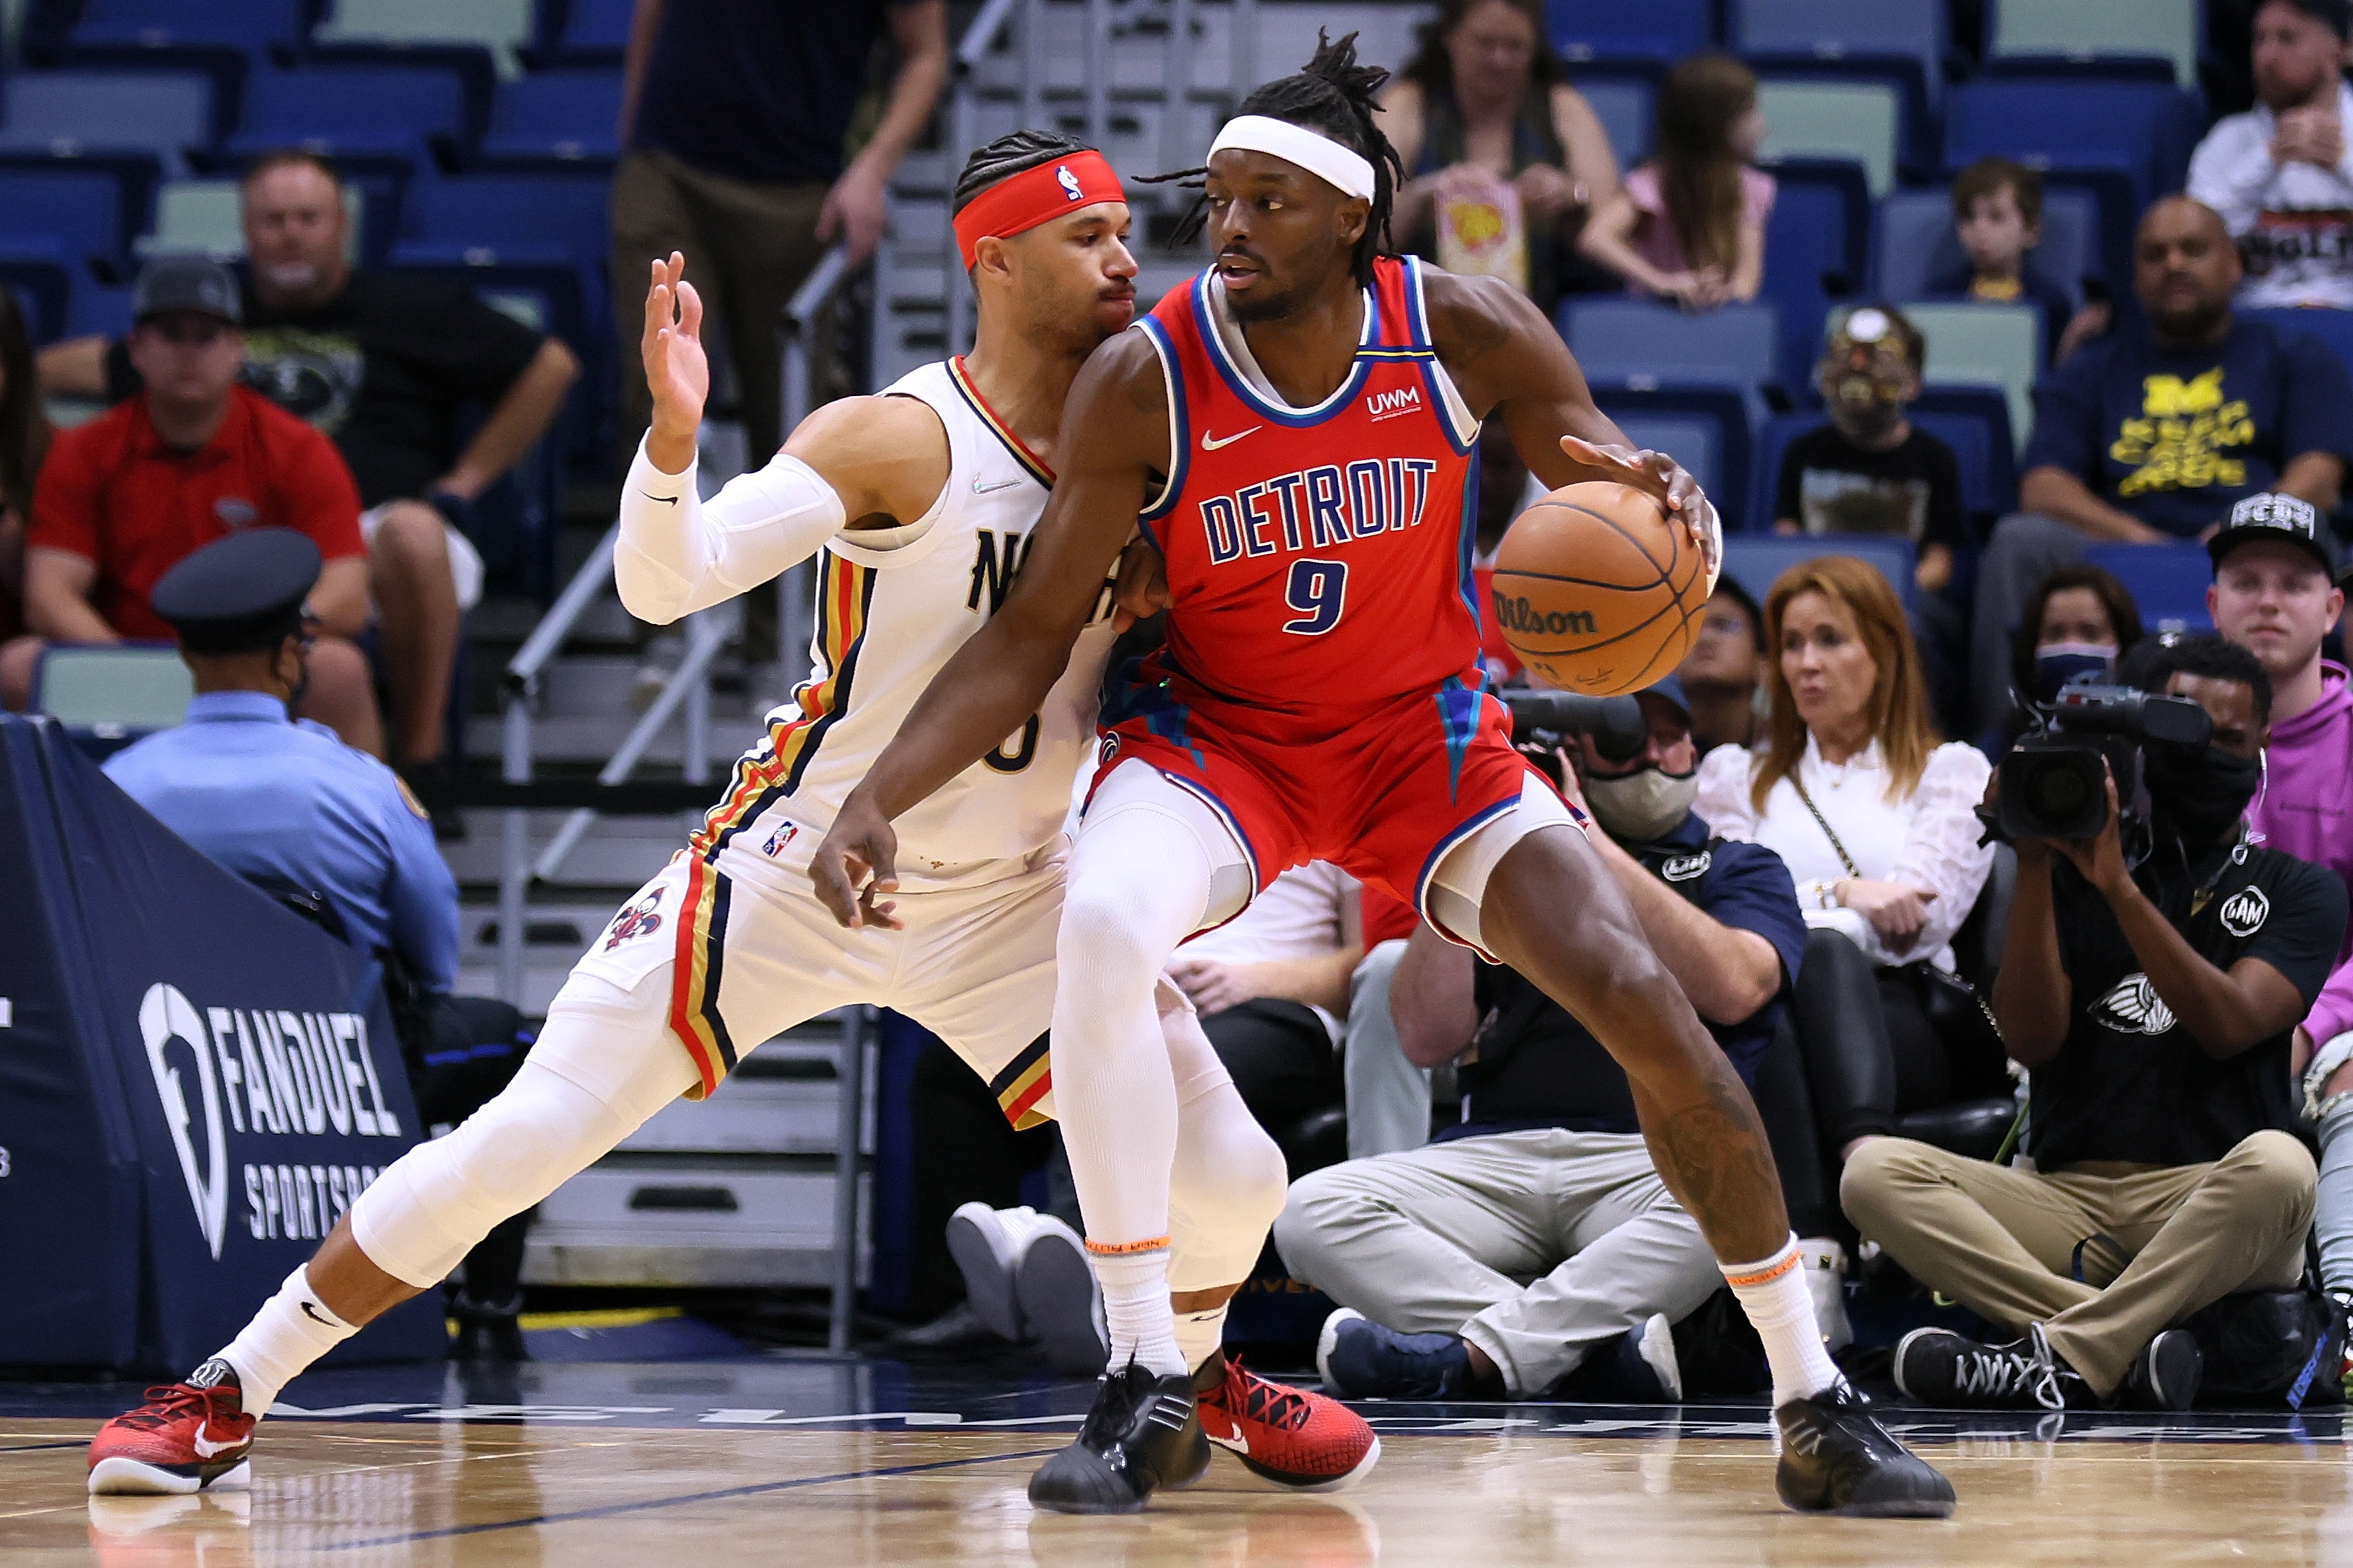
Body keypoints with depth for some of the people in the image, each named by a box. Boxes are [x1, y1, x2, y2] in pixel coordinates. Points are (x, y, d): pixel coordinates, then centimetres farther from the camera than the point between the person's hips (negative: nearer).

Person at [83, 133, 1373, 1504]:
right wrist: (673, 435, -44)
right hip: (802, 864, -4)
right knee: (526, 1137, -12)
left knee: (1233, 1180, -6)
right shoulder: (898, 441, -16)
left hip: (1007, 900, 4)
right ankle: (227, 1399, 1)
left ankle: (1193, 1374, 30)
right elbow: (665, 582, -27)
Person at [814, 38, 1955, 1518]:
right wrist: (877, 800, -26)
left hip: (1430, 730, 2)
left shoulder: (1467, 333, -18)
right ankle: (1143, 1388, -22)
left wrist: (1671, 502, -35)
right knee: (1103, 931, -34)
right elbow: (1034, 634, -14)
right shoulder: (1146, 380, -21)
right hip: (1222, 731, -2)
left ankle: (1819, 1411, 7)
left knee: (1654, 1011, -10)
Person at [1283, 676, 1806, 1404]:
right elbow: (1427, 1037, 11)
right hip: (1492, 1159, 2)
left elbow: (1734, 988, -5)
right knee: (1311, 1210, -26)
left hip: (1652, 1159, -2)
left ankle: (1470, 1355, -40)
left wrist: (1592, 848, -6)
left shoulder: (1738, 871, 19)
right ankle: (1601, 1341, -35)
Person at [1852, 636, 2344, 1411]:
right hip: (2067, 1197, 2)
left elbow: (2228, 1026, -7)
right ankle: (2130, 1346, -34)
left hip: (2208, 1206, -2)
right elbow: (2032, 1042, 2)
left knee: (2278, 1165, -38)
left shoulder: (2298, 889, 12)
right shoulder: (2071, 872, 16)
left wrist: (2119, 887, -13)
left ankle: (2060, 1359, -32)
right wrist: (2034, 866, -5)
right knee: (1877, 1173, -23)